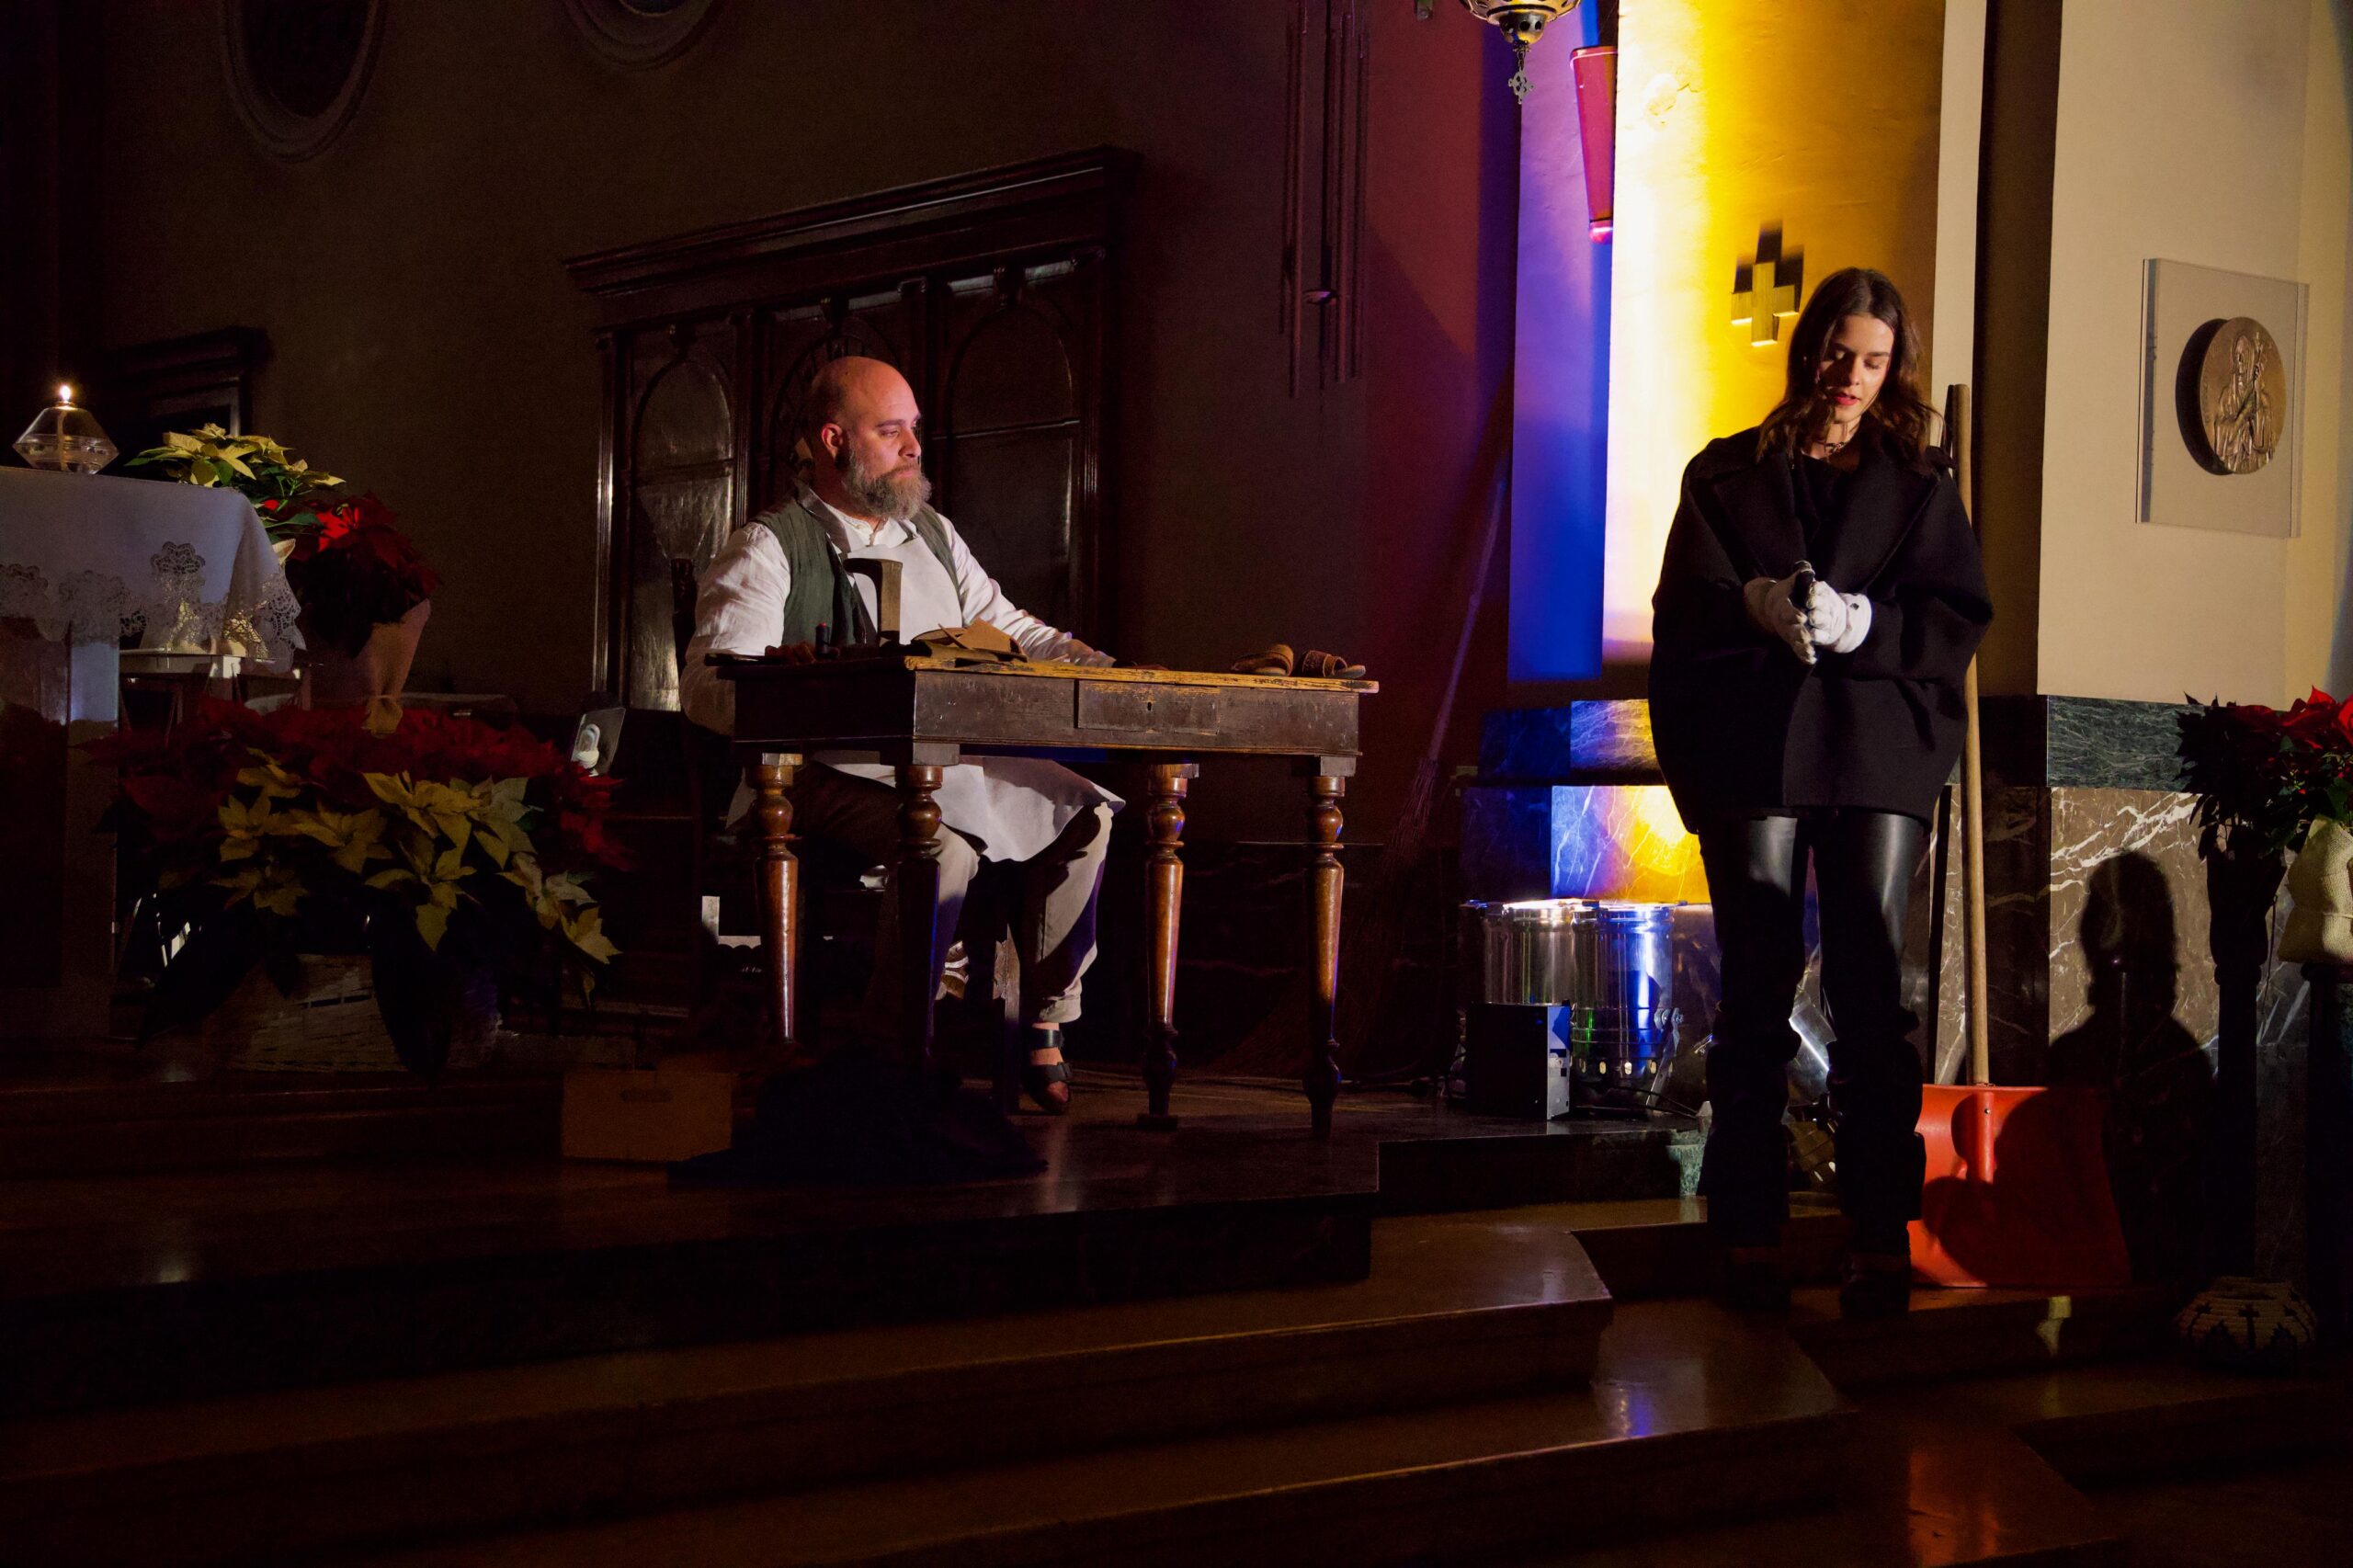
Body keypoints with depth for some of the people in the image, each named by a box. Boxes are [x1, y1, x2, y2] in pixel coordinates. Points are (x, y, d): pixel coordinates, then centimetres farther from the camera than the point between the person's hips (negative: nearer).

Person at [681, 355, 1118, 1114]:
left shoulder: (933, 536, 22)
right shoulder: (767, 549, -2)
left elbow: (1009, 630, 25)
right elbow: (706, 682, -14)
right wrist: (780, 670, -38)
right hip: (834, 772, -7)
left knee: (1084, 812, -9)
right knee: (945, 846, -34)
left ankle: (1045, 1028, -1)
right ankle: (891, 1050, -20)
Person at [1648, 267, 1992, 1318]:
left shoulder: (1918, 482, 13)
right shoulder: (1726, 474, 12)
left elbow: (1959, 620, 3)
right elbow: (1683, 613, 5)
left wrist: (1858, 623, -13)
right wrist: (1759, 605, -14)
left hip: (1881, 756, 0)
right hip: (1753, 757, 0)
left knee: (1871, 993, -3)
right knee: (1756, 994, 0)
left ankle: (1880, 1239, 0)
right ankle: (1751, 1234, 5)